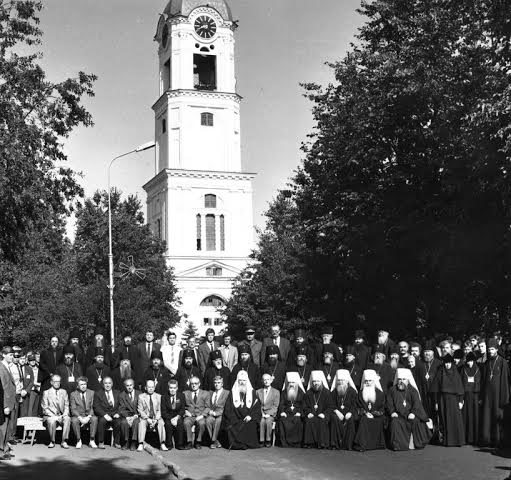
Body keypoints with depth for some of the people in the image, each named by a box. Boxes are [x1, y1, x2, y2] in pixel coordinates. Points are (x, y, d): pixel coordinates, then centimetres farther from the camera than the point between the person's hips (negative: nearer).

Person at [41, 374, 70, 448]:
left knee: (67, 419, -31)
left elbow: (66, 406, 12)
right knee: (51, 420, -36)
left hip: (62, 416, 2)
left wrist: (64, 414, -9)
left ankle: (64, 442, -28)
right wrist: (53, 416, -15)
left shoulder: (64, 392, 16)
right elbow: (45, 408, -1)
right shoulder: (46, 393, 6)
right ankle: (52, 442, -16)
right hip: (50, 416, -2)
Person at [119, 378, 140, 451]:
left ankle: (134, 443, -25)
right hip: (126, 415, 1)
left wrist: (135, 416, -16)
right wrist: (127, 417, -17)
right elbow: (121, 409, 0)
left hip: (136, 416, -1)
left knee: (136, 422, -33)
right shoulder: (122, 395, 7)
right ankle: (126, 443, -17)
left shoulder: (139, 394, 5)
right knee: (124, 422, -32)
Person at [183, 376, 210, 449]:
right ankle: (189, 442, -20)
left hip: (200, 416, -1)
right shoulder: (185, 393, 17)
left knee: (201, 423, -34)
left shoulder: (206, 394, 13)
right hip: (189, 416, 1)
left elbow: (207, 407, 6)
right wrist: (185, 411, -7)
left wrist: (202, 415, -9)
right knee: (186, 422, -33)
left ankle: (198, 442, -15)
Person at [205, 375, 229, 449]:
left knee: (218, 420, -36)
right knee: (208, 420, -31)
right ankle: (216, 442, -26)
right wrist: (210, 411, -3)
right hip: (211, 414, 3)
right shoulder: (211, 393, 22)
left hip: (221, 415, -3)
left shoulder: (227, 393, 7)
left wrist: (215, 413, -13)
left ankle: (213, 440, -26)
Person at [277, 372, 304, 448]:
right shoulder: (284, 392, 17)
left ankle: (296, 443, -27)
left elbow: (303, 405, 6)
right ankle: (284, 442, -30)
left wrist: (299, 412, -10)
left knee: (297, 421, -34)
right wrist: (282, 412, -7)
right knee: (282, 421, -31)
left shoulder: (300, 392, 12)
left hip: (297, 413, -1)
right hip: (286, 412, 1)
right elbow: (281, 404, 11)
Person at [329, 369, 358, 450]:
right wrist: (337, 412, -13)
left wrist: (350, 413, -19)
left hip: (349, 412, -1)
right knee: (334, 418, -31)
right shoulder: (334, 391, 12)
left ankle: (348, 444, -29)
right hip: (338, 411, 2)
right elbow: (333, 405, 7)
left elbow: (354, 405, 0)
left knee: (351, 419, -34)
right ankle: (336, 443, -29)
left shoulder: (352, 391, 6)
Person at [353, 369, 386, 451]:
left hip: (376, 415, 0)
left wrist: (374, 414, -9)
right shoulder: (360, 393, 13)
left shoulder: (379, 393, 8)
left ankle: (376, 444, -22)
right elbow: (359, 406, 10)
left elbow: (382, 408, 5)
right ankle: (362, 445, -34)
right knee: (363, 420, -31)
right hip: (364, 414, 0)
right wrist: (366, 413, -8)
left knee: (379, 422, -31)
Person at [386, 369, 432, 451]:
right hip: (398, 415, 0)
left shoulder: (413, 390, 8)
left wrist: (413, 413, -20)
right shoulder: (392, 391, 11)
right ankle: (398, 444, -21)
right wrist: (392, 412, -11)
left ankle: (414, 443, -15)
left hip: (410, 414, 0)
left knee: (416, 421, -29)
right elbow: (389, 403, 7)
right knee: (395, 422, -30)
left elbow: (416, 403, -4)